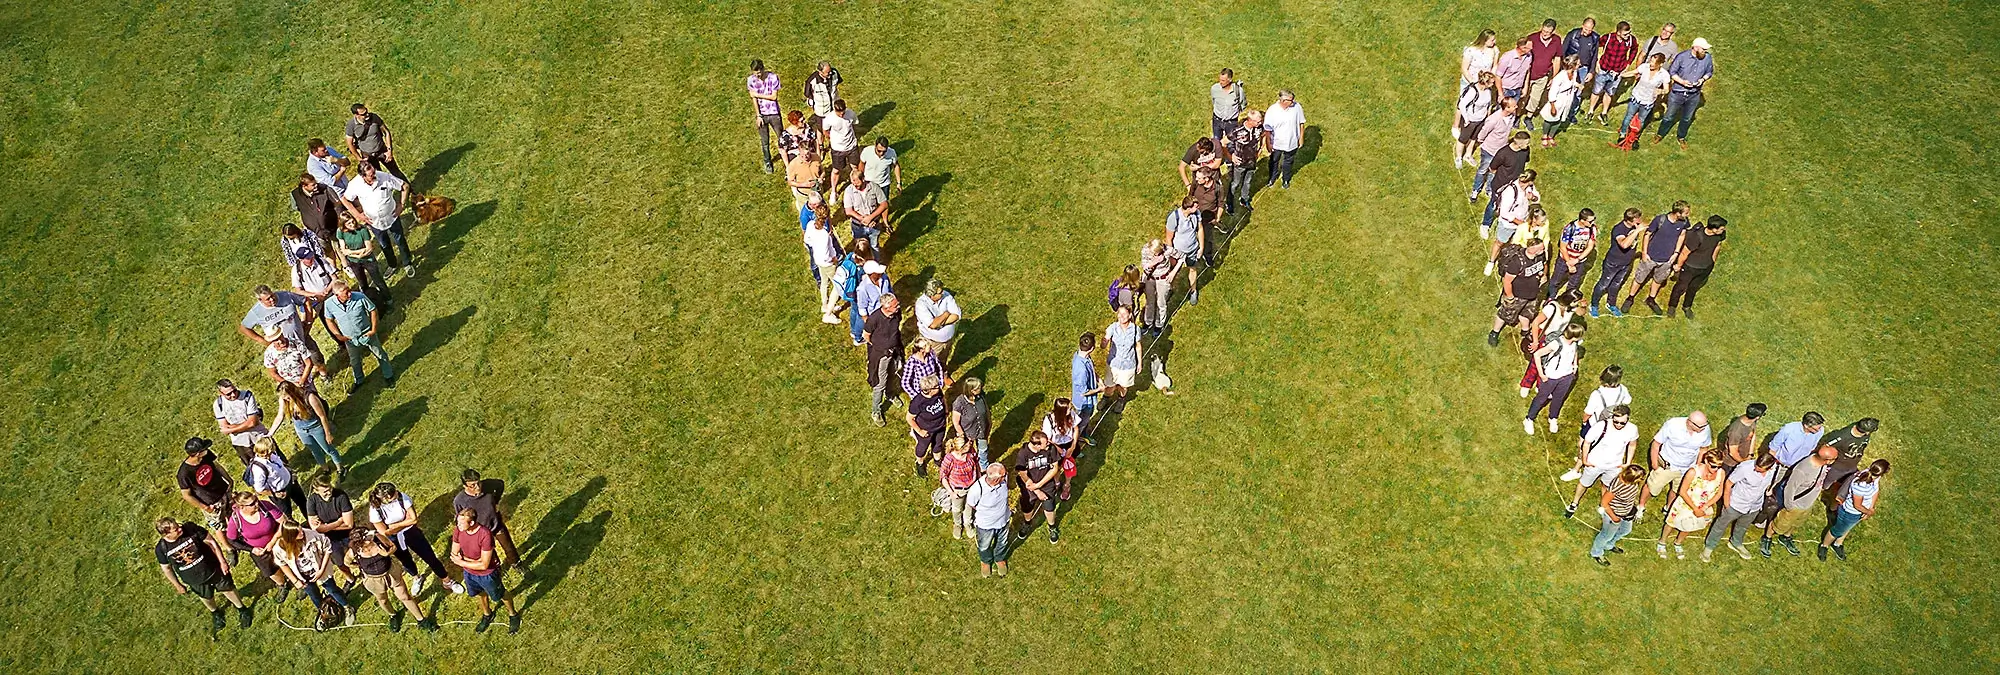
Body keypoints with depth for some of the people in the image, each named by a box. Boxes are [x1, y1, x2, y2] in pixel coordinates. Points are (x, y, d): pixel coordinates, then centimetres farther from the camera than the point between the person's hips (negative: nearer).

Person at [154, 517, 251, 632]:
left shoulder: (189, 528, -29)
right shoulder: (161, 549, -24)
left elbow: (211, 541, -16)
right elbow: (166, 568, -6)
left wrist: (222, 561, -13)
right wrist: (178, 585, 3)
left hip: (214, 569, -1)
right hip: (195, 580, 1)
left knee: (228, 590, 19)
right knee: (206, 598, 26)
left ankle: (242, 610, 47)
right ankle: (215, 613, 60)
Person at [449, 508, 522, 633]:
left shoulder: (485, 535, -38)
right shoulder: (458, 531, -20)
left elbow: (484, 565, -31)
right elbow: (454, 554, -9)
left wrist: (461, 562, -25)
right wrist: (471, 561, -24)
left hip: (487, 574, -5)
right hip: (469, 572, 5)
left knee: (499, 596, 20)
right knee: (480, 594, 30)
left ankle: (513, 615, 48)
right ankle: (487, 615, 59)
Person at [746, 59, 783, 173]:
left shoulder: (773, 77, -13)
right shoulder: (751, 80, -7)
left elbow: (774, 96, -12)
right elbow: (753, 99, -6)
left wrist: (757, 95, -12)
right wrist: (758, 116, -9)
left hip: (774, 113, -1)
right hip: (761, 114, 1)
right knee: (765, 142, 11)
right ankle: (767, 163, 29)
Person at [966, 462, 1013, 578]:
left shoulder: (1004, 479, -28)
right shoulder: (976, 490, -40)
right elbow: (969, 509, -18)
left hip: (1003, 521, 3)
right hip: (985, 526, -3)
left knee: (1002, 544, 32)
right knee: (984, 547, 28)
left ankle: (1000, 559, 64)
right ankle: (985, 561, 61)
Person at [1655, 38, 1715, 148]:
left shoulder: (1708, 58, -13)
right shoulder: (1682, 57, -21)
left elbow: (1709, 72, 3)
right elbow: (1671, 72, -10)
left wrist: (1703, 79, -17)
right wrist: (1682, 81, -24)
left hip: (1694, 95, 3)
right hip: (1678, 93, -3)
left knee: (1687, 118, 21)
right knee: (1669, 116, 15)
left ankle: (1681, 137, 44)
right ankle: (1660, 134, 37)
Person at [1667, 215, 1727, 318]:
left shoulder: (1721, 233, -22)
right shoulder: (1697, 237, -39)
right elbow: (1685, 253, -23)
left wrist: (1713, 262, 16)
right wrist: (1678, 266, -6)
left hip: (1706, 267, 5)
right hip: (1690, 267, -5)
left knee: (1694, 288, 27)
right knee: (1681, 287, 19)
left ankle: (1687, 307, 50)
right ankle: (1672, 306, 43)